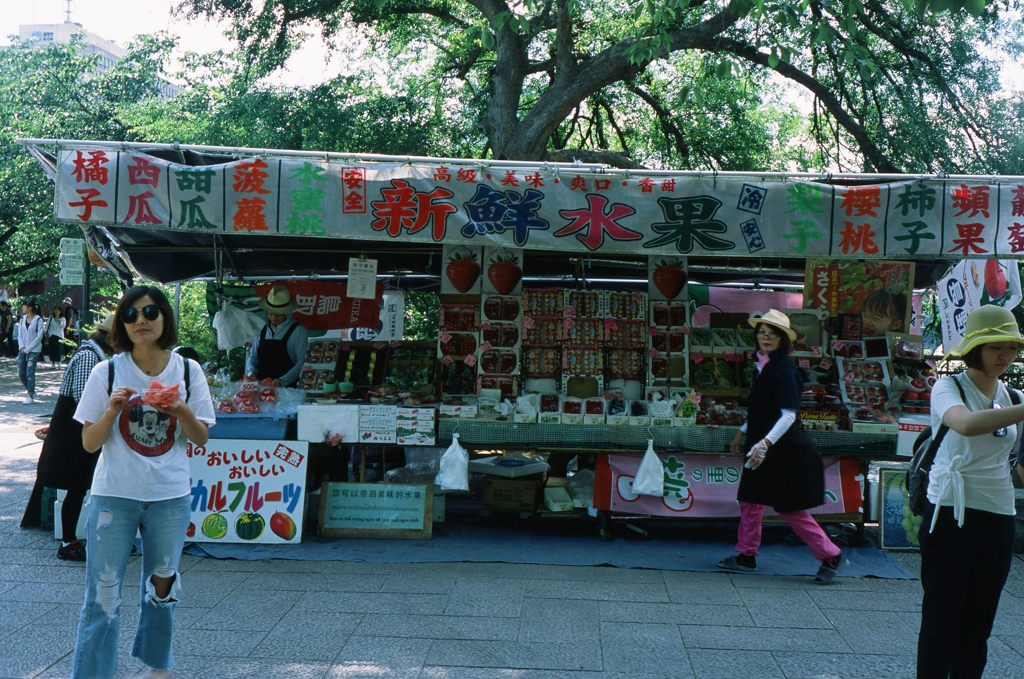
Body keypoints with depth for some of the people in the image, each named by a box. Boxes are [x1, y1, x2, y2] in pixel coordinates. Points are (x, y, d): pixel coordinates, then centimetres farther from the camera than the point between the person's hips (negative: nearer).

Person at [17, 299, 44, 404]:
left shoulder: (38, 320, -9)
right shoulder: (22, 318, 6)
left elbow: (39, 336, -11)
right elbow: (20, 334, 8)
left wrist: (27, 349, -12)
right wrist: (21, 347, -7)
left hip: (34, 350, -6)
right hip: (23, 350, 6)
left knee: (30, 373, -8)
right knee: (21, 373, 6)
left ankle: (30, 396, 1)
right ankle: (31, 391, 24)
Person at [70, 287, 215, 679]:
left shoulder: (187, 371, -2)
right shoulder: (107, 373, -5)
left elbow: (202, 439, 1)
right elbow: (89, 444, -3)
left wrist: (182, 411, -18)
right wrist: (112, 410, -20)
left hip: (170, 498, 2)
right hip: (114, 496, -2)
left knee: (162, 588, 16)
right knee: (103, 593, 0)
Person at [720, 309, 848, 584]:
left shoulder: (785, 371, -18)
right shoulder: (764, 366, 9)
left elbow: (788, 415, -24)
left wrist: (765, 443, -33)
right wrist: (743, 432, 24)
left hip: (784, 449, -9)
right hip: (762, 446, 9)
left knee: (789, 508, -2)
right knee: (750, 500, 13)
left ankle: (831, 556, 9)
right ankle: (746, 556, 25)